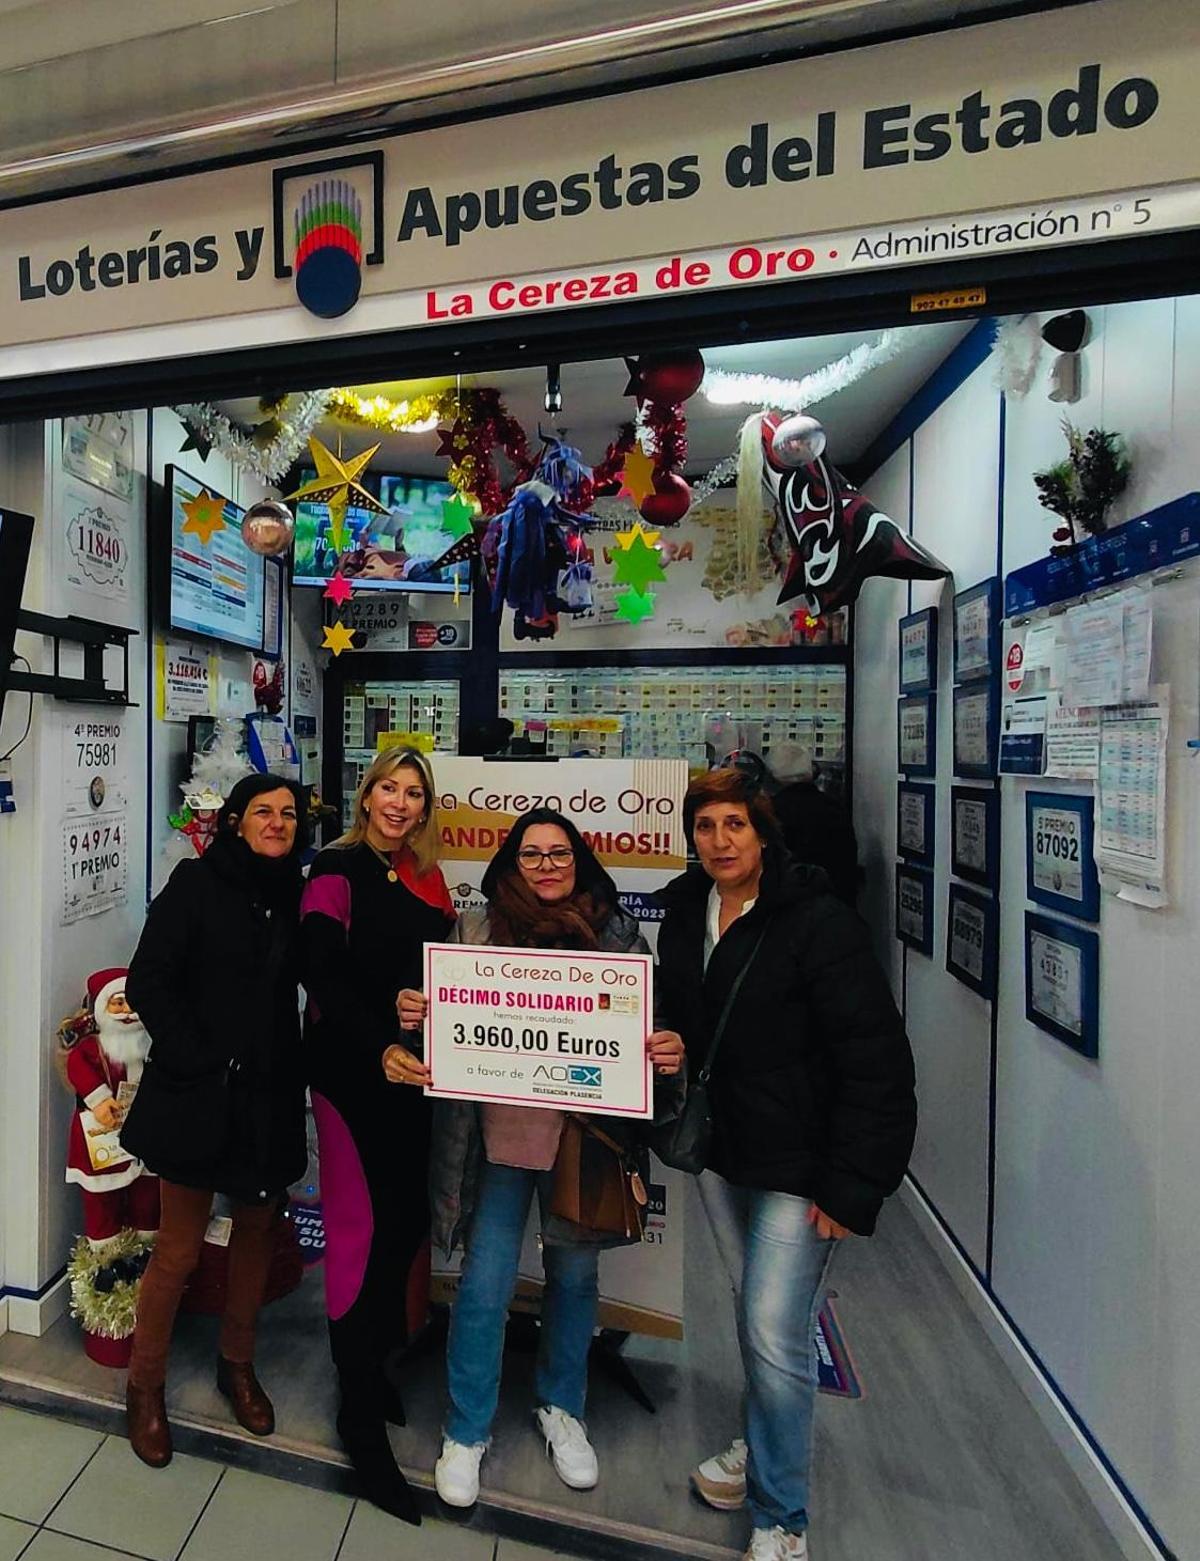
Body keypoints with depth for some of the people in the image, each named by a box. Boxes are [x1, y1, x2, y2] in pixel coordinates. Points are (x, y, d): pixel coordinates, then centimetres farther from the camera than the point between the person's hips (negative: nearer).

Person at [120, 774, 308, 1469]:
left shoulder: (296, 895, 1)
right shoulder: (197, 882, -9)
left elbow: (308, 988, 5)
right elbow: (150, 982, -11)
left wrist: (294, 1070, -7)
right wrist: (200, 1063, -14)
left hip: (271, 1098, 4)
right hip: (199, 1093, -4)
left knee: (260, 1234, 18)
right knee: (180, 1251, 10)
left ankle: (238, 1363, 42)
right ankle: (146, 1387, 37)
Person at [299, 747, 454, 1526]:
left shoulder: (427, 877, 10)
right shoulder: (338, 868, -8)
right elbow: (320, 971, -18)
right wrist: (378, 1045, -27)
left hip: (411, 1067, 6)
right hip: (351, 1067, -6)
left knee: (408, 1216, 15)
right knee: (360, 1225, 3)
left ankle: (378, 1357, 39)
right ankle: (361, 1409, 22)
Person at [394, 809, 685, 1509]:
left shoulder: (620, 936, -3)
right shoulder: (476, 930, -3)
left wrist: (671, 1052, -18)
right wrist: (412, 1013, -18)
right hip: (497, 1134, -1)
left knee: (575, 1274, 20)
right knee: (485, 1285, 8)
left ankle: (562, 1410, 48)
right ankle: (467, 1432, 37)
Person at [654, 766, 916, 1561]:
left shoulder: (819, 922, -19)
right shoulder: (684, 916, 1)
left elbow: (875, 1061, -18)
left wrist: (850, 1183, -17)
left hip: (797, 1160, -5)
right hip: (722, 1148, 6)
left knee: (776, 1335, 0)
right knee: (757, 1315, 22)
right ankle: (765, 1444, 48)